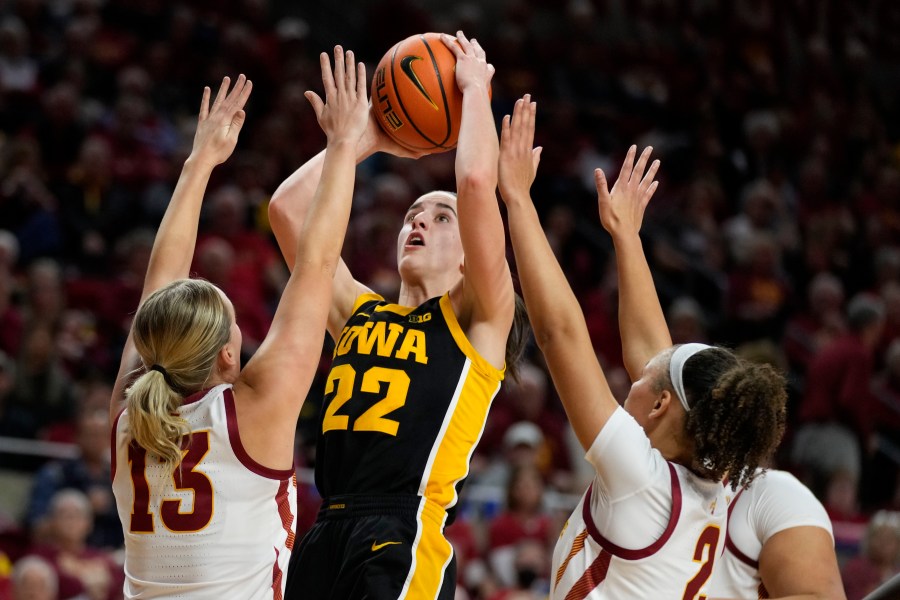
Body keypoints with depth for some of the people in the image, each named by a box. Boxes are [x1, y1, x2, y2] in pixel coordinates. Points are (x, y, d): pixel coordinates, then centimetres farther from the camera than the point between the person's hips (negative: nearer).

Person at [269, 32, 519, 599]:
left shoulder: (477, 320, 6)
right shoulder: (359, 312, 20)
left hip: (407, 542, -5)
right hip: (325, 537, 5)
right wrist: (370, 137, 22)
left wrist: (475, 88, 8)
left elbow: (476, 183, -6)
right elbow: (288, 207, 17)